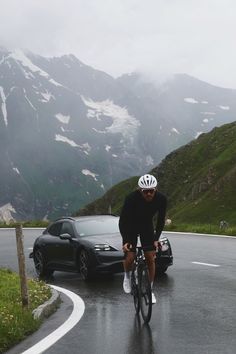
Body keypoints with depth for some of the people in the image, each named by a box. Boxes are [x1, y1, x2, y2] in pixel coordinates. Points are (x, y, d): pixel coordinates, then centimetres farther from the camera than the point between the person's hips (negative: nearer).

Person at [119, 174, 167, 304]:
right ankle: (127, 275, 18)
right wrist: (126, 241, -32)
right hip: (131, 226, -2)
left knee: (151, 258, -5)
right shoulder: (131, 198, -33)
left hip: (147, 226, 2)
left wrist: (156, 239, -19)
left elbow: (161, 220, -11)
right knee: (130, 258, -16)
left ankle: (150, 290, 10)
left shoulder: (161, 199, -25)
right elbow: (122, 221, -25)